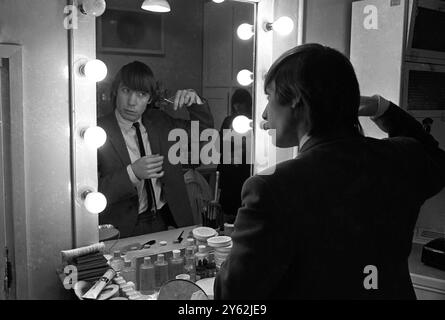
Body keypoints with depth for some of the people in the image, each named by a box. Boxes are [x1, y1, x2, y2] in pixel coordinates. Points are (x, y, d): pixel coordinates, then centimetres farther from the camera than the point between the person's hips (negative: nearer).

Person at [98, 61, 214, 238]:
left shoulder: (159, 121, 8)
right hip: (126, 229, -4)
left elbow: (204, 130, 19)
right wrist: (131, 173, -25)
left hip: (165, 221, 5)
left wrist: (195, 102, 0)